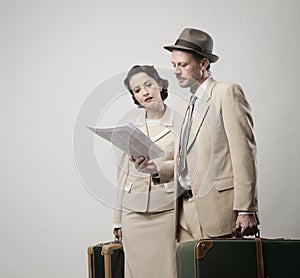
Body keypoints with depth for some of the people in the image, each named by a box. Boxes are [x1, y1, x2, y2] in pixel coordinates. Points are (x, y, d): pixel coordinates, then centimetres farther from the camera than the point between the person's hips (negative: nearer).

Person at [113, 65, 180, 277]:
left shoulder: (178, 122, 1)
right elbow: (124, 173, 15)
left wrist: (156, 169, -29)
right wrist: (118, 218, 16)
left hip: (167, 210, -3)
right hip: (134, 213, 3)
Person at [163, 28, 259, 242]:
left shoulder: (228, 93, -1)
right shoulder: (190, 106, 23)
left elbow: (244, 154, -9)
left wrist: (245, 210, -15)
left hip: (218, 207, -7)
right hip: (187, 211, 7)